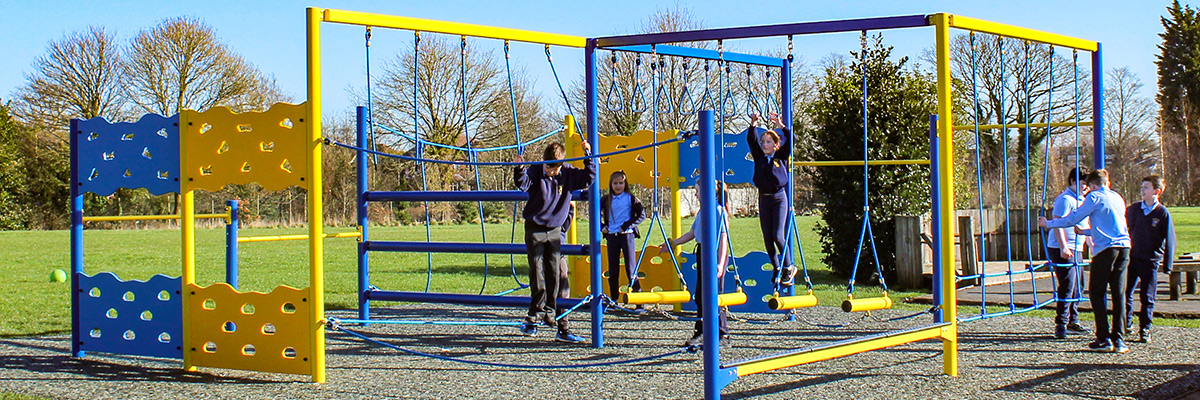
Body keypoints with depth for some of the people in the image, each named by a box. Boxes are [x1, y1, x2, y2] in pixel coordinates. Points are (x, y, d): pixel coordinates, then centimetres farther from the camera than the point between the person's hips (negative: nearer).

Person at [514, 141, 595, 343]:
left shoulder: (568, 174, -1)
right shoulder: (536, 173, -9)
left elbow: (588, 178, 0)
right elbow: (522, 183, -24)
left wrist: (589, 157, -9)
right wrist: (519, 169, -42)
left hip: (555, 231, 2)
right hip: (535, 229, -2)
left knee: (555, 274, 0)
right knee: (537, 273, -3)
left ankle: (550, 313, 7)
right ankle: (535, 314, 6)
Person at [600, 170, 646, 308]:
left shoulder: (630, 198, -1)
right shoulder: (606, 199, 9)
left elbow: (642, 214, -5)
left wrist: (627, 225, -12)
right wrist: (601, 227, 10)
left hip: (627, 235, -4)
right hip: (611, 235, 4)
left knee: (631, 268, -7)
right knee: (613, 270, 7)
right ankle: (613, 300, 16)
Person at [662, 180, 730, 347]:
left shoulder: (718, 210, -13)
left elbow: (723, 238, -18)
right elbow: (692, 233, 24)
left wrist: (720, 263, -23)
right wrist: (673, 243, 27)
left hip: (715, 253, -9)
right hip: (702, 252, 9)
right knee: (700, 296, 10)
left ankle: (723, 333, 1)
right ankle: (701, 333, 17)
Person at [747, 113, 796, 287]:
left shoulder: (781, 157, 1)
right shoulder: (759, 157, 8)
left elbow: (790, 140, -8)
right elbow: (751, 140, 0)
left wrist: (780, 126, -18)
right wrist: (753, 124, -13)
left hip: (779, 198, -4)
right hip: (764, 199, 4)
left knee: (778, 235, -11)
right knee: (767, 238, 5)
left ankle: (789, 267, 5)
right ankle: (777, 269, 17)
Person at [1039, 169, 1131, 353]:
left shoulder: (1095, 197, -1)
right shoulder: (1118, 198, 21)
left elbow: (1073, 218, 0)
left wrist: (1048, 223, 13)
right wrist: (1085, 232, 47)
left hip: (1106, 248, -6)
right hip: (1124, 248, 6)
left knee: (1096, 293, 2)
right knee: (1118, 294, 6)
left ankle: (1104, 339, -2)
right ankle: (1119, 340, 3)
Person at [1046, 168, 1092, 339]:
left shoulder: (1081, 200, 19)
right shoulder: (1065, 199, -12)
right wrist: (1063, 247, -27)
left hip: (1076, 249, 10)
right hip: (1062, 249, -10)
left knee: (1077, 288, 13)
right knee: (1067, 287, -12)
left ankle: (1072, 322, 22)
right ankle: (1060, 325, -9)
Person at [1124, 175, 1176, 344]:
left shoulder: (1162, 213, -4)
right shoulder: (1133, 209, 5)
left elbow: (1170, 240, -2)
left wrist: (1167, 265, -5)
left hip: (1150, 261, -3)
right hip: (1131, 258, 3)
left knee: (1147, 298, 0)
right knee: (1125, 294, 7)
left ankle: (1144, 330, 8)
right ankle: (1126, 325, 22)